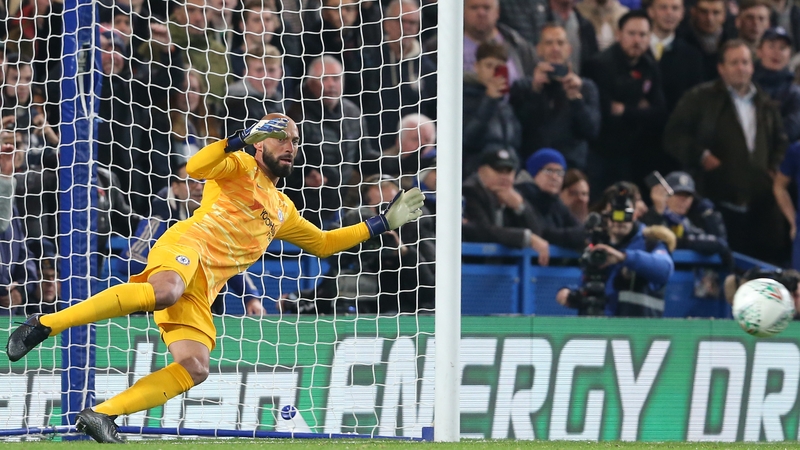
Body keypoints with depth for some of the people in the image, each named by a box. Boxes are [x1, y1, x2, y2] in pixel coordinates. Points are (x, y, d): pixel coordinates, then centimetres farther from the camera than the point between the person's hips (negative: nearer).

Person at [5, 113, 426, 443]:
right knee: (165, 292, -41)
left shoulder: (283, 211, 33)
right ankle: (46, 324, -38)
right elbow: (196, 167, -6)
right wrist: (239, 140, -19)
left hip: (202, 288, 7)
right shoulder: (240, 168, 12)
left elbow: (322, 242, 42)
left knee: (195, 368, -16)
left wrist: (381, 223, 38)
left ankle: (101, 414, -16)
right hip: (184, 248, -7)